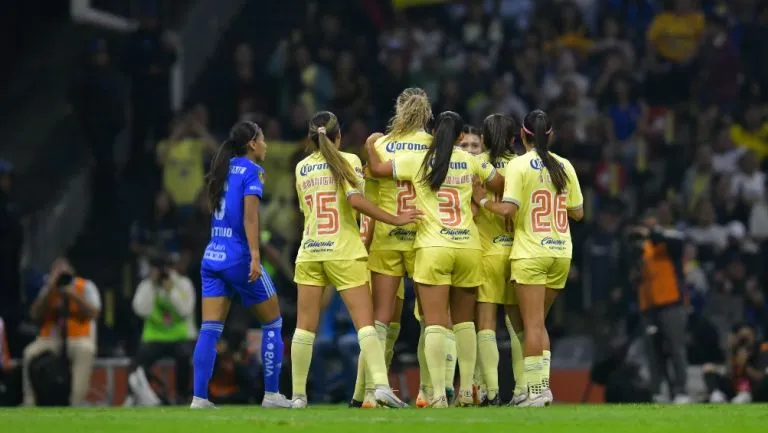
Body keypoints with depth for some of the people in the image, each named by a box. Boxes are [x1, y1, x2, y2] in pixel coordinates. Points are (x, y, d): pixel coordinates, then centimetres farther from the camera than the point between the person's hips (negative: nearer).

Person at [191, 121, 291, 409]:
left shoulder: (225, 168, 14)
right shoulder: (252, 171, -7)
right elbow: (250, 215, -17)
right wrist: (255, 254, -22)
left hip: (213, 256, 6)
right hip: (239, 257, -6)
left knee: (210, 330, 0)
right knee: (272, 323, 8)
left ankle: (199, 397, -9)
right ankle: (271, 394, 8)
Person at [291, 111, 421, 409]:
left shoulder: (301, 168, 11)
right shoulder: (348, 161, -2)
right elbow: (354, 199, -16)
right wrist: (394, 220, -12)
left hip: (309, 253, 3)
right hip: (344, 252, -3)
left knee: (305, 326, 7)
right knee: (365, 322, -6)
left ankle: (298, 395, 5)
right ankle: (381, 385, -21)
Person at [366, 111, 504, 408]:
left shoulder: (418, 161, -1)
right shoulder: (471, 162, 6)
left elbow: (376, 169, 1)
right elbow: (501, 185, 16)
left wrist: (370, 145, 19)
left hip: (433, 248, -2)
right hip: (468, 246, 2)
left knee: (435, 324, -5)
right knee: (464, 321, 15)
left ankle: (438, 394, -14)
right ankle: (467, 391, 14)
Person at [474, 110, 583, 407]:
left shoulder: (519, 165, -8)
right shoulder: (564, 166, 7)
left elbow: (508, 209, -17)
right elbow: (578, 213, 10)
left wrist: (482, 200, -1)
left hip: (530, 253, -5)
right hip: (561, 252, 5)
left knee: (533, 324, -3)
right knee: (538, 323, 15)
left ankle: (536, 389, -8)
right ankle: (543, 383, 8)